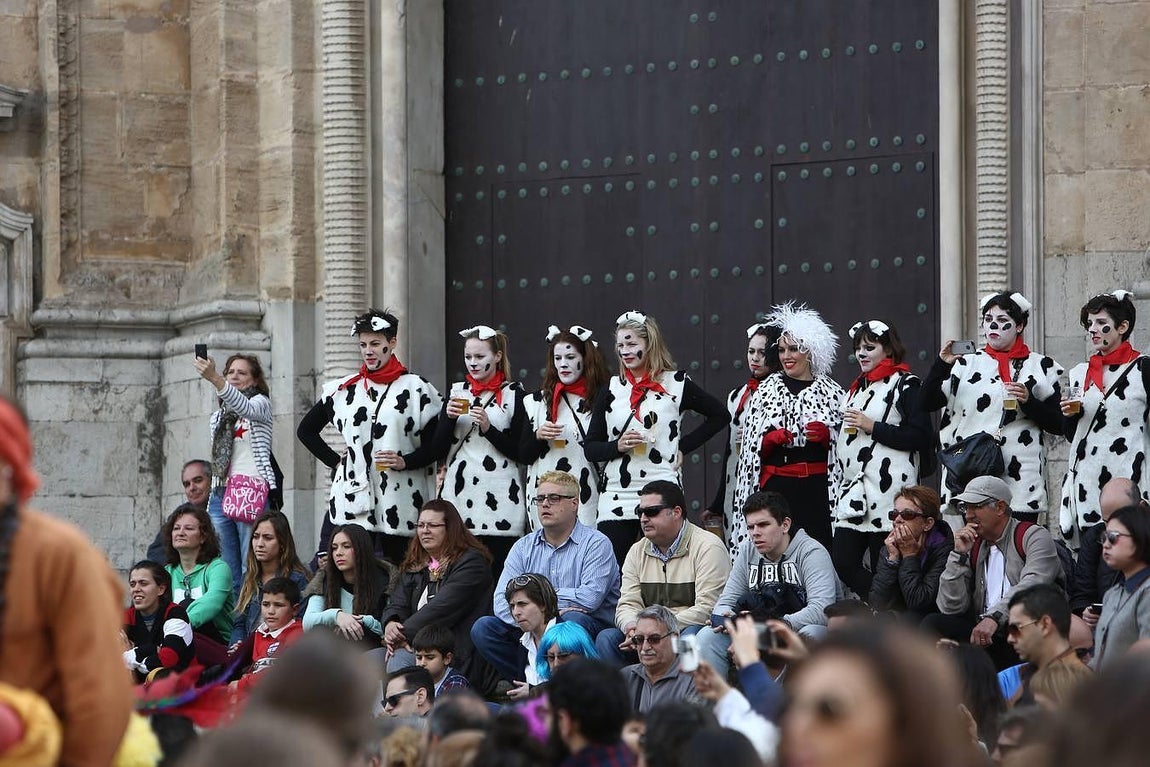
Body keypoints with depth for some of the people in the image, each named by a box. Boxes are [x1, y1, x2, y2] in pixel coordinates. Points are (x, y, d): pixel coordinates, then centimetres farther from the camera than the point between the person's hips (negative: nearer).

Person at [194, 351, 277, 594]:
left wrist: (214, 379, -37)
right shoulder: (218, 416, 23)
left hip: (252, 492, -6)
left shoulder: (261, 403, 4)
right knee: (228, 573, 3)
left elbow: (244, 407, -20)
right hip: (221, 492, 6)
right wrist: (209, 504, 15)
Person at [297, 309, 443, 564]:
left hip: (399, 502, -2)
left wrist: (406, 461, -14)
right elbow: (306, 430, 22)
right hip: (352, 501, 2)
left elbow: (436, 444, 2)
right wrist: (334, 460, 12)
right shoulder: (342, 390, 14)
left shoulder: (415, 388, 4)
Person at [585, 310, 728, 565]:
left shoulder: (676, 384, 4)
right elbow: (590, 447, 12)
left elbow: (719, 415, 13)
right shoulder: (612, 388, 11)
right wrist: (617, 446, -9)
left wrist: (683, 446, 4)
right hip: (616, 497, 2)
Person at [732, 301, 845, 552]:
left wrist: (826, 435, -10)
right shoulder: (766, 390, 12)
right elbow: (751, 446, 10)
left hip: (817, 488, -1)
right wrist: (772, 439, -9)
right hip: (775, 486, 1)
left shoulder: (830, 391, 8)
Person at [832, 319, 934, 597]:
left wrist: (872, 427, -13)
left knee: (883, 568, -8)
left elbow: (922, 438, -14)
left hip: (888, 492, -8)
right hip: (853, 491, 8)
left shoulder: (906, 385, -3)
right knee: (842, 561, 0)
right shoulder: (858, 388, 22)